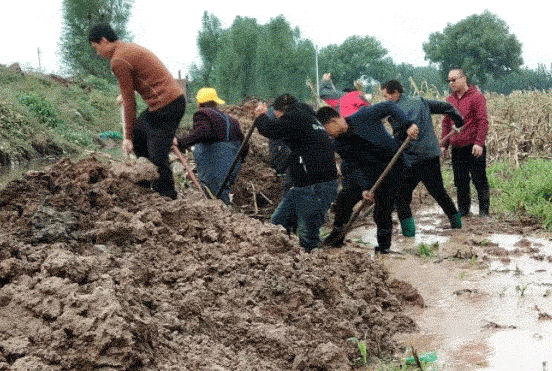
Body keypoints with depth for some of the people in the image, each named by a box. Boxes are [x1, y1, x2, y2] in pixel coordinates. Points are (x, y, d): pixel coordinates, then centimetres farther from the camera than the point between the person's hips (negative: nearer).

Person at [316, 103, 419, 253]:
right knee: (344, 198, -3)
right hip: (368, 172, 5)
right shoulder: (339, 144, -3)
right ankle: (337, 236, 14)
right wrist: (365, 187, -16)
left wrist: (408, 125, -23)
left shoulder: (364, 117, -18)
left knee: (382, 208, -9)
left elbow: (389, 107, -12)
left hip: (393, 165, -5)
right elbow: (355, 166, -4)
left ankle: (384, 244, 10)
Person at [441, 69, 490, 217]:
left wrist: (479, 143, -18)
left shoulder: (476, 97, -5)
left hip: (474, 148, -6)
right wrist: (444, 144, 13)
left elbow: (483, 121, -10)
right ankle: (463, 212, 20)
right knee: (460, 182, 10)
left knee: (480, 181, -2)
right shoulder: (449, 100, 14)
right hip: (457, 149, 6)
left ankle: (484, 212, 5)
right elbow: (446, 124, 20)